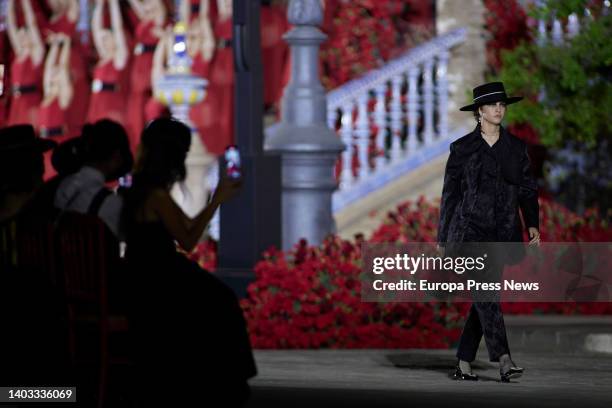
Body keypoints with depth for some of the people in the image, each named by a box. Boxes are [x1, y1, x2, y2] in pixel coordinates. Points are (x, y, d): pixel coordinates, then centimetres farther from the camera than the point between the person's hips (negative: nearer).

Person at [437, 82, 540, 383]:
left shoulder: (516, 147, 10)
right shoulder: (462, 148, 1)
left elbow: (527, 189, 10)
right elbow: (450, 194, 6)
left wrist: (533, 225, -6)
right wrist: (442, 239, 6)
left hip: (501, 233, 4)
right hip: (470, 229, -4)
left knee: (484, 297, 4)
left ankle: (463, 364, 12)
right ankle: (504, 360, -27)